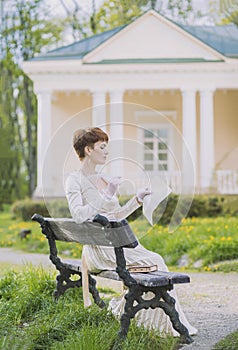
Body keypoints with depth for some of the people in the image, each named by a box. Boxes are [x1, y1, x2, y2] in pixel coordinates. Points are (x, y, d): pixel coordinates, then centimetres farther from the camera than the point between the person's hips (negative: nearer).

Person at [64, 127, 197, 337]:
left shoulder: (104, 179, 18)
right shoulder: (74, 180, -4)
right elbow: (78, 215, -20)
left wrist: (137, 199, 13)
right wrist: (106, 195, -21)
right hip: (99, 247, -8)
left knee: (156, 262, -16)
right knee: (154, 263, -19)